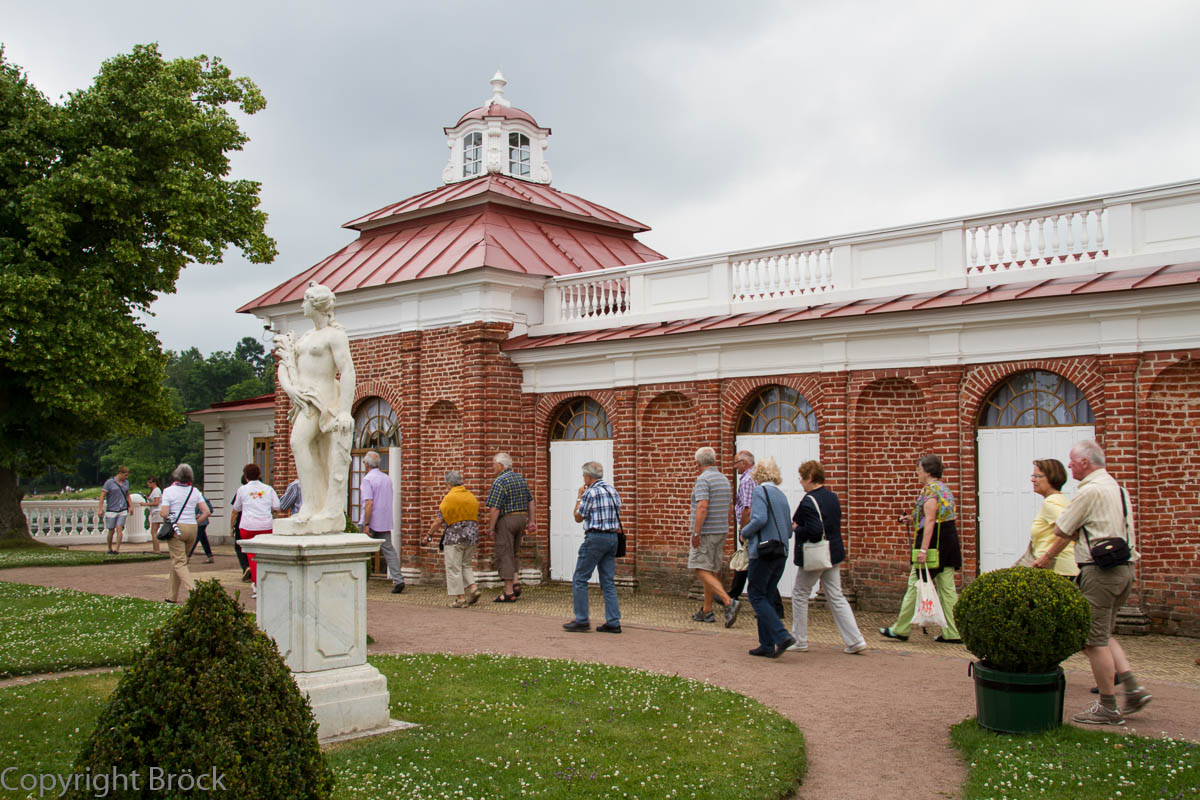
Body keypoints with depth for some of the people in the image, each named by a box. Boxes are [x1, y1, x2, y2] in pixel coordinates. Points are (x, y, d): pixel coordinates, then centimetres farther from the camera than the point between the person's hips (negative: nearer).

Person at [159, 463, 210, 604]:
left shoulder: (169, 491, -6)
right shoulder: (195, 491, 5)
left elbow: (164, 513, -13)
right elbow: (206, 512, -1)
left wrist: (160, 510, 9)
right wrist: (195, 522, 10)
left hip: (176, 528, -5)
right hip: (192, 529, 5)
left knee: (179, 563, -4)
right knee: (178, 561, 17)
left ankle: (192, 589, -25)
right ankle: (172, 596, 23)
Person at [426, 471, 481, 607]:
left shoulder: (449, 498, -10)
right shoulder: (472, 497, 9)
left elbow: (439, 520, -10)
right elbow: (477, 519, 13)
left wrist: (429, 535, 2)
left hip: (454, 538, -6)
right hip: (472, 536, 6)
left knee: (454, 568, 1)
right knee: (465, 565, 20)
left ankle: (460, 598, 0)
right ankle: (473, 587, 2)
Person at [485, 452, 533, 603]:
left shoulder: (499, 482, -15)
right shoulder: (521, 479, 11)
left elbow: (494, 508, -19)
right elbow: (530, 501, 15)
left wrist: (491, 528, -12)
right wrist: (530, 521, 18)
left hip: (506, 519, -8)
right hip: (521, 518, 8)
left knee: (504, 556, -1)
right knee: (512, 554, 20)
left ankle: (509, 593, 0)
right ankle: (516, 583, 8)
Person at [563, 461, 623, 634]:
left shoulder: (590, 493, -12)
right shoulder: (613, 490, 12)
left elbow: (578, 517, -1)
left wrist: (579, 497, 9)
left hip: (595, 537, -8)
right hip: (612, 537, 8)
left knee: (580, 579, 1)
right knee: (608, 582, 9)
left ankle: (582, 621, 1)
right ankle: (613, 622, 6)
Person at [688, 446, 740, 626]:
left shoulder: (703, 479, -13)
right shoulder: (724, 479, 13)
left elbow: (703, 507, -24)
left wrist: (696, 532, -21)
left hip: (706, 532, -8)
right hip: (721, 531, 9)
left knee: (702, 571, -7)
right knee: (711, 571, 14)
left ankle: (729, 602, -20)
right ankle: (707, 611, 19)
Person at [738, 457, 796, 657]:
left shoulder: (761, 491, -7)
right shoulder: (782, 495, 15)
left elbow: (760, 519, -21)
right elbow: (789, 531, 16)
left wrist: (744, 533, -6)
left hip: (764, 552, -8)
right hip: (781, 552, 8)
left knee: (757, 596, -1)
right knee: (766, 596, 13)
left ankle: (782, 636, -14)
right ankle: (767, 645, 12)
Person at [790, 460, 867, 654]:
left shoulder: (809, 501, -19)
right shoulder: (833, 497, 8)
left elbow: (814, 531, -27)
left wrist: (796, 529, -11)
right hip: (834, 554, 8)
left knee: (799, 594, 8)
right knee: (836, 597, 11)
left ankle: (799, 641, 15)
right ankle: (855, 640, 5)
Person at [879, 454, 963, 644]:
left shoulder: (929, 489, -13)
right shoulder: (945, 488, 16)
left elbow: (930, 521, -20)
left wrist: (923, 549, -25)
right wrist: (914, 520, 18)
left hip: (933, 538, -9)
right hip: (950, 538, 9)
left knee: (915, 584, -1)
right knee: (947, 587, 7)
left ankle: (900, 629, 7)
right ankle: (952, 633, 5)